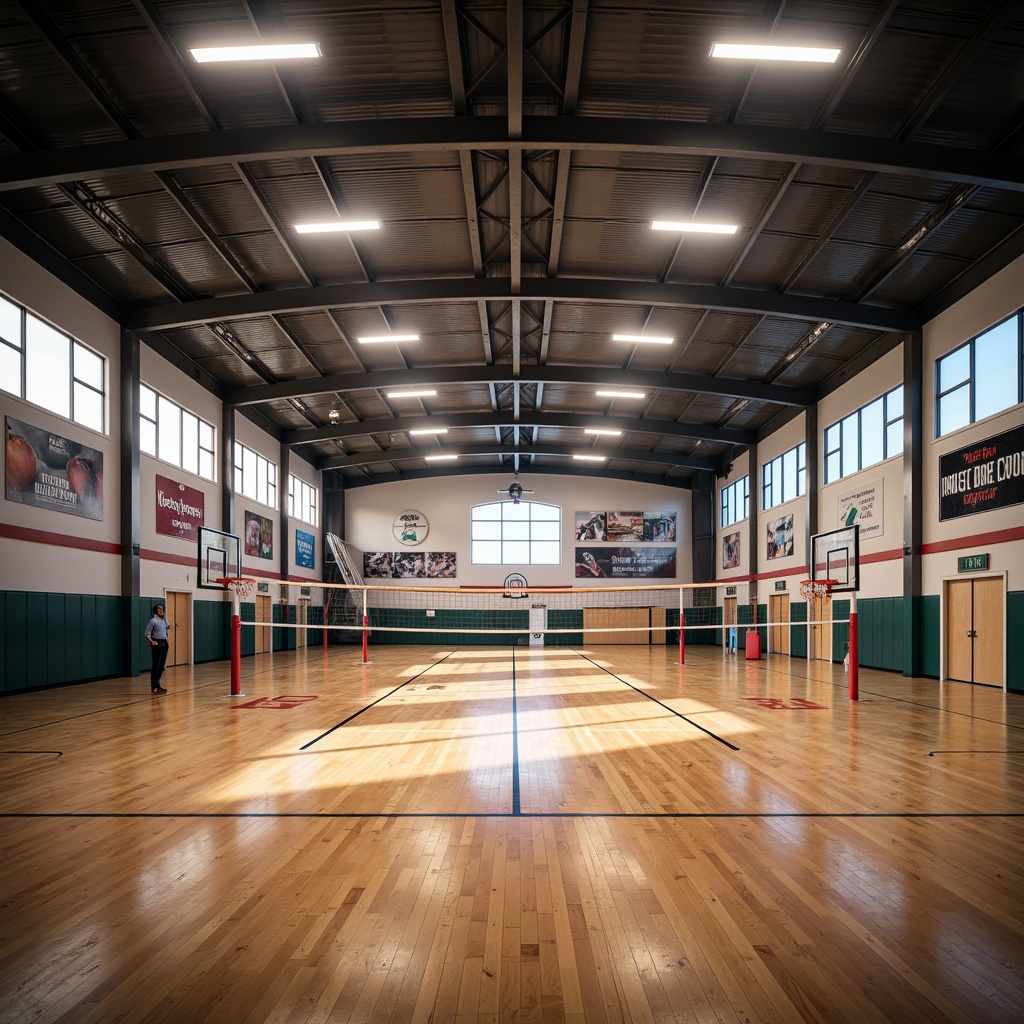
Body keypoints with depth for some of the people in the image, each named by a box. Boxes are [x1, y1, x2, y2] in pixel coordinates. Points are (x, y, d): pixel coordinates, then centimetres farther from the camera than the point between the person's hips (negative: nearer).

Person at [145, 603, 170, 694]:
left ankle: (157, 684, 21)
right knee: (156, 666, -5)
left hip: (164, 644, 8)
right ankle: (155, 687, -3)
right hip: (157, 644, -8)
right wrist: (152, 641, -26)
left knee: (161, 666, 11)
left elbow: (167, 627, 33)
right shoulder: (153, 621, -8)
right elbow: (147, 634, -13)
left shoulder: (163, 620, 14)